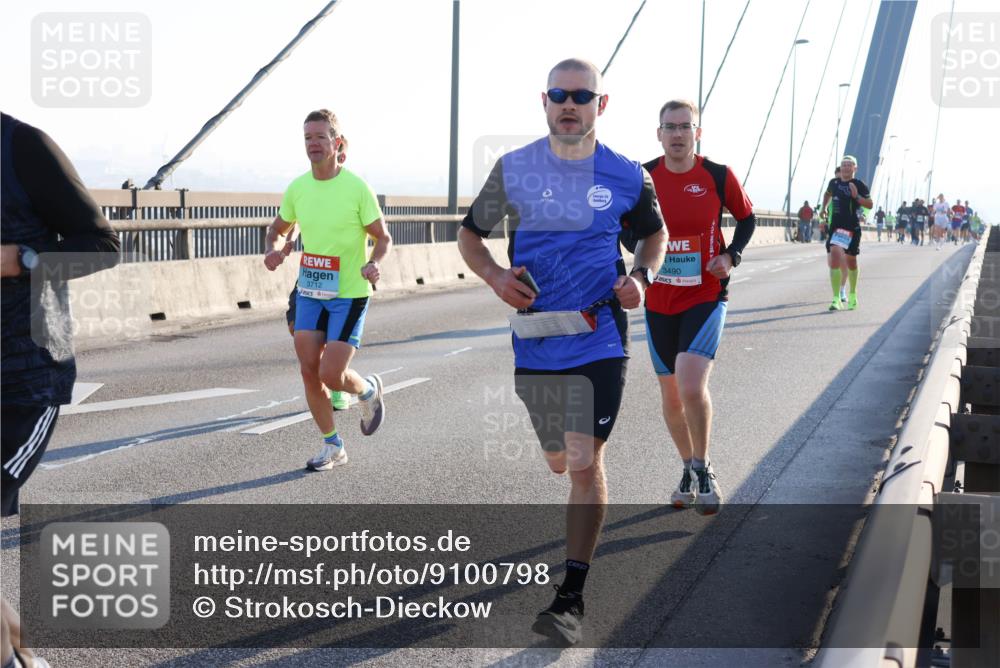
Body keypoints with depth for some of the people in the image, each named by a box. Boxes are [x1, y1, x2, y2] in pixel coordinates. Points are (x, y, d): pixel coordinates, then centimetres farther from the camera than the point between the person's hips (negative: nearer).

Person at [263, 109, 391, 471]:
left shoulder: (357, 188, -13)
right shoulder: (296, 189, 1)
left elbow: (383, 237, -6)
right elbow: (277, 229, 17)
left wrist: (374, 264, -27)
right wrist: (271, 251, -6)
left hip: (349, 294, -5)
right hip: (310, 292, 5)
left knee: (331, 375, -11)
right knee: (309, 372, 3)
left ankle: (369, 391, 25)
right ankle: (332, 446, 21)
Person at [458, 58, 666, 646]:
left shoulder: (627, 177, -1)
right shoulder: (514, 170, 0)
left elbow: (655, 232, 16)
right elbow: (471, 233, 10)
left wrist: (640, 277, -5)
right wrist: (495, 276, -10)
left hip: (600, 338, -2)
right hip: (535, 341, 2)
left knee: (585, 461, -10)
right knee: (558, 462, 15)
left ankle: (572, 600, -4)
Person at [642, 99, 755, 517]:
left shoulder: (718, 177, -5)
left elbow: (747, 218, 9)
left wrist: (731, 256, -6)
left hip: (706, 297, -3)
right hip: (658, 301, 3)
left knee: (691, 386, -20)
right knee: (671, 395, 10)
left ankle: (703, 469, 1)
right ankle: (689, 470, 31)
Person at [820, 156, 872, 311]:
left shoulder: (859, 185, -4)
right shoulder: (834, 183, 9)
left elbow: (869, 204, -8)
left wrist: (856, 196, -21)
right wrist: (824, 208, 24)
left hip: (852, 228, -3)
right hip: (835, 227, 3)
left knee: (851, 261, 11)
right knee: (834, 260, -12)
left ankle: (852, 295, 32)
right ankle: (836, 299, -14)